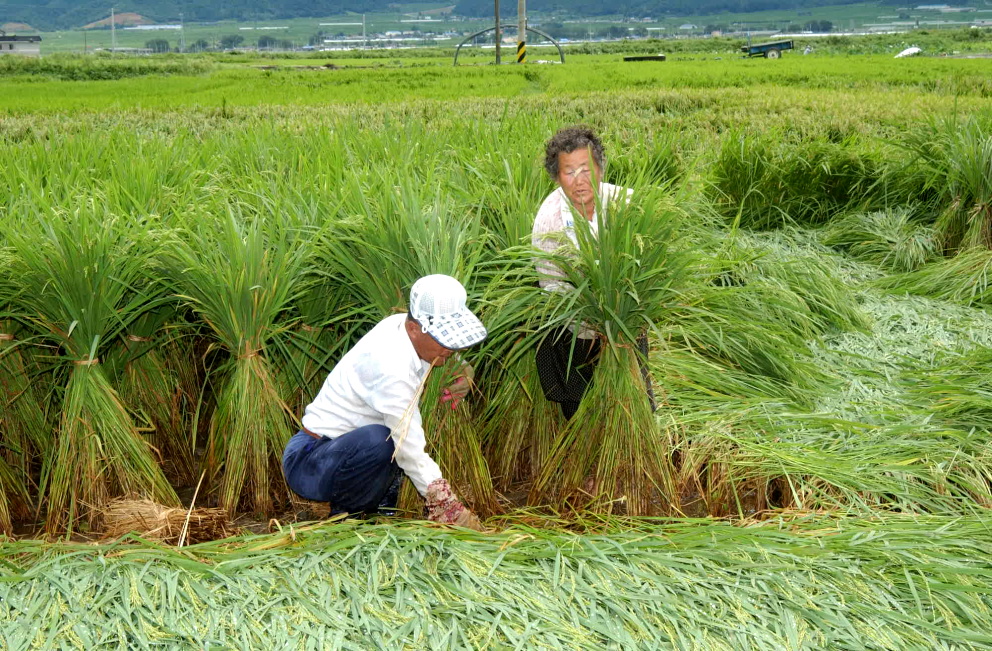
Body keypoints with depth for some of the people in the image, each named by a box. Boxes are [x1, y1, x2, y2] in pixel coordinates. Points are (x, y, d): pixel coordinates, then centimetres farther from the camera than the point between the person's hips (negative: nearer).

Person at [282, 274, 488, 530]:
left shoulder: (398, 325, -2)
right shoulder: (391, 368, -28)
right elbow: (413, 455, -27)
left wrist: (453, 386, -8)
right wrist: (452, 512, -24)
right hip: (307, 466, -10)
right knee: (377, 440, -36)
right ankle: (345, 516, -7)